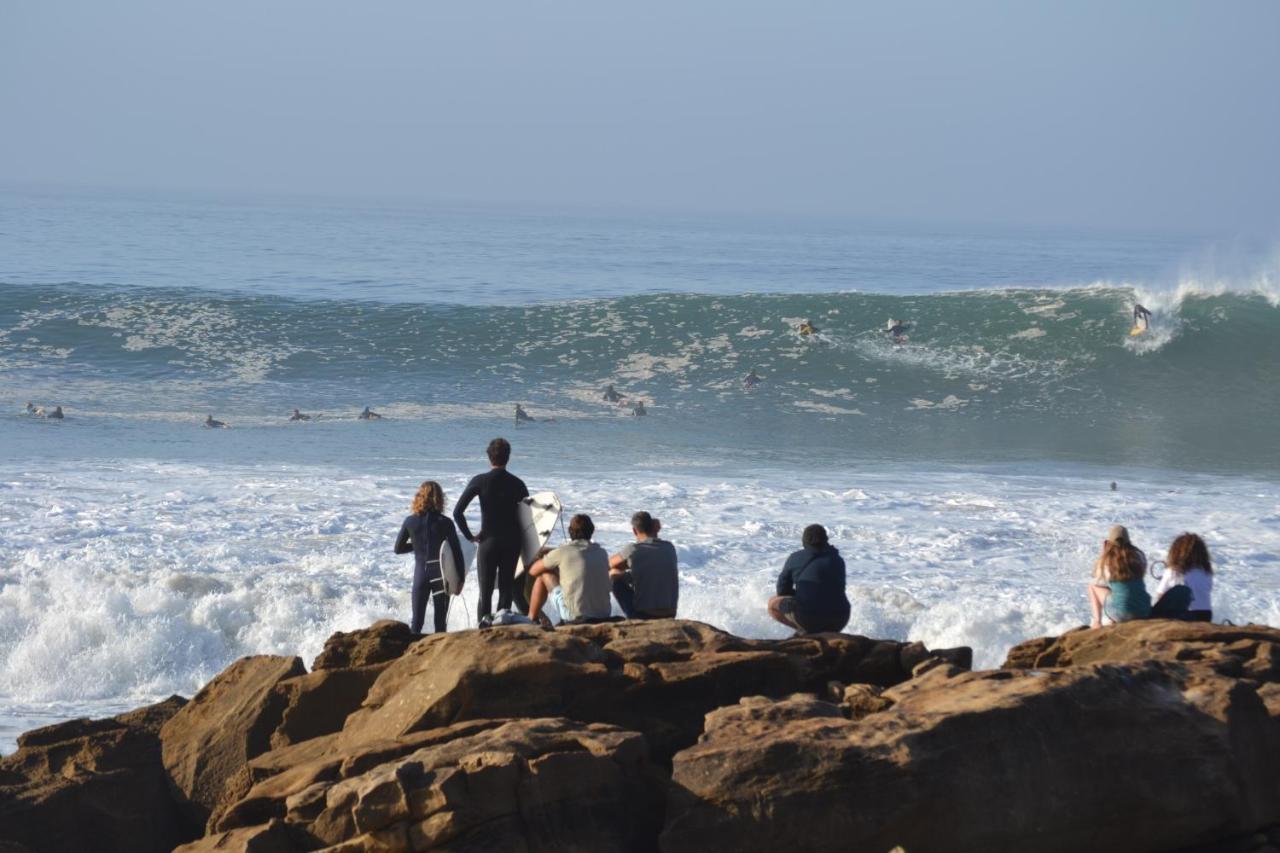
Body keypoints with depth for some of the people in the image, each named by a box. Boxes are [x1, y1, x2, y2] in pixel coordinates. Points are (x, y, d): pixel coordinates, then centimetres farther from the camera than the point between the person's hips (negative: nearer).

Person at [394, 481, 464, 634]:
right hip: (441, 574, -1)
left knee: (417, 620, 7)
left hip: (420, 574, 1)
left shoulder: (410, 522, -4)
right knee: (440, 621, 6)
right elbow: (457, 552, -9)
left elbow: (398, 549, 6)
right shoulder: (444, 523, -10)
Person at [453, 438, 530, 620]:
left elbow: (457, 512, -9)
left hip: (488, 542, -2)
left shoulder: (480, 481, -5)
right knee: (506, 590, 7)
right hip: (512, 542, 2)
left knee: (485, 592, 3)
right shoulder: (517, 484, 1)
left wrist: (469, 536, 0)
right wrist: (521, 540, 12)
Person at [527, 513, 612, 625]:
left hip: (575, 616, -4)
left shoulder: (562, 552, -5)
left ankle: (532, 618, 28)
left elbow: (533, 570, 9)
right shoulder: (602, 553, 9)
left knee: (544, 575, 14)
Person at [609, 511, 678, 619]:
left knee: (615, 575, 15)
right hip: (669, 616, 4)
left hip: (643, 615, -4)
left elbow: (610, 564, 9)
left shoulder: (632, 549, -10)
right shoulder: (670, 548, 1)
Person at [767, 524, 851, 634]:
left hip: (808, 616, -4)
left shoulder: (796, 558, 4)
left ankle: (805, 630, 0)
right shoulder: (838, 560, 13)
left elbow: (782, 590, 9)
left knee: (773, 603, 19)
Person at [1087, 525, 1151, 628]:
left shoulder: (1106, 560, -5)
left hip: (1120, 613, -3)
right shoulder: (1139, 556, 3)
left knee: (1092, 586, 20)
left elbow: (1097, 582, 13)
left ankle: (1096, 622, 18)